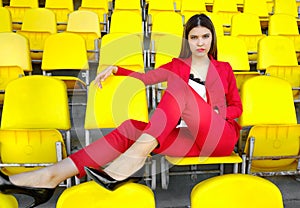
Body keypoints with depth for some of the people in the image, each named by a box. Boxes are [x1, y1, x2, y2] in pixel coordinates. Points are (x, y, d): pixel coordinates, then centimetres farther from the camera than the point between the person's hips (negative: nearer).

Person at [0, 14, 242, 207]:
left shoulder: (224, 69, 14)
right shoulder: (178, 65, 16)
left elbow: (237, 106, 14)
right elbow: (144, 77, 13)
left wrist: (213, 114, -6)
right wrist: (115, 69, -3)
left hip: (222, 135, -2)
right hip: (191, 139, 2)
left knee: (178, 84, -27)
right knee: (131, 128, -23)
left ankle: (136, 155, -37)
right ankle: (51, 177, -27)